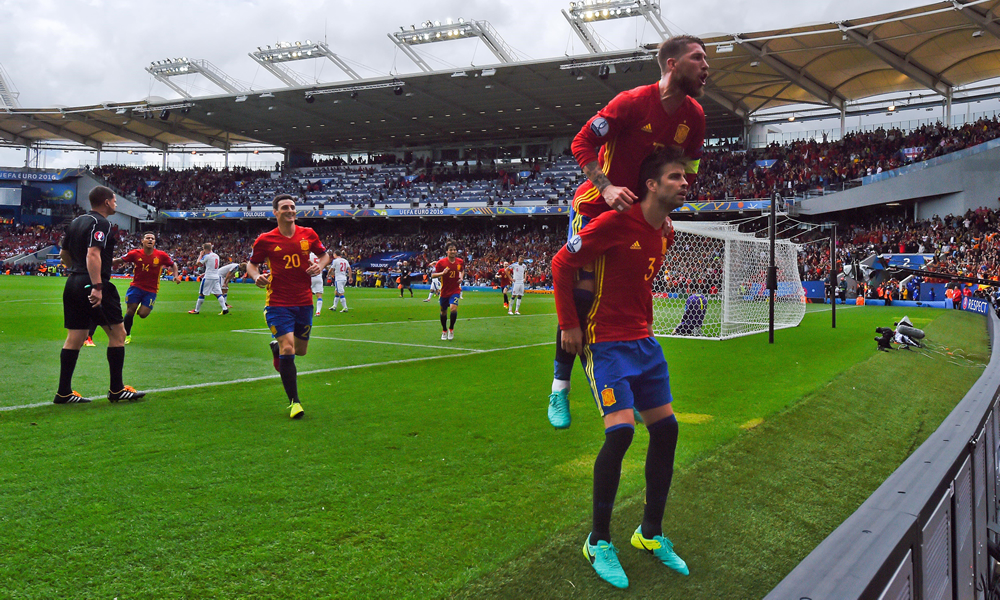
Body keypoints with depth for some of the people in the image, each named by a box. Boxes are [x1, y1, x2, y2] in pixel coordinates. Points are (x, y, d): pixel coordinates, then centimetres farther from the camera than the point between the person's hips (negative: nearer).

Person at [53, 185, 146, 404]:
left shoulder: (77, 222, 16)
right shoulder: (101, 224, -11)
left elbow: (63, 253, 22)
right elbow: (93, 254, -22)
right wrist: (97, 286, -27)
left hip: (73, 285, 9)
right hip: (93, 285, -9)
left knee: (74, 337, 9)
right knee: (117, 333, 1)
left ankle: (64, 392, 9)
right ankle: (116, 389, 3)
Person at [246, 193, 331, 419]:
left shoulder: (308, 235, 2)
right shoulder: (265, 240, -5)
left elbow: (324, 254, 16)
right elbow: (252, 263, 7)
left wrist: (320, 265, -6)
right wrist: (257, 276, -15)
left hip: (304, 302, 4)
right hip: (278, 303, -4)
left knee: (300, 350, 14)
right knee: (288, 350, -14)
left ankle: (277, 347, 51)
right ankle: (294, 401, -1)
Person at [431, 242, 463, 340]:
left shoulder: (460, 262, -4)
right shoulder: (441, 262, -13)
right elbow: (432, 275, -11)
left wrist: (461, 278, 0)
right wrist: (442, 273, -27)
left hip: (455, 290, 0)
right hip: (444, 291, 0)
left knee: (453, 308, -22)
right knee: (443, 312, 14)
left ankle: (451, 329, 2)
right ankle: (444, 331, 39)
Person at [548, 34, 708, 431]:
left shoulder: (694, 116, -1)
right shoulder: (633, 102, -19)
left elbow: (687, 172, 11)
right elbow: (582, 143, -18)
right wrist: (607, 188, -29)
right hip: (595, 206, -6)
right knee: (583, 291, -13)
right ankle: (559, 387, -1)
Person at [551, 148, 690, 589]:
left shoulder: (665, 234, 9)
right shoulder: (618, 222, -16)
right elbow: (561, 263, -12)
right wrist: (569, 324, -11)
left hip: (643, 341, 9)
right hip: (606, 342, -8)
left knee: (666, 428, 6)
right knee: (620, 431, -17)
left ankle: (651, 533, 22)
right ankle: (599, 542, 2)